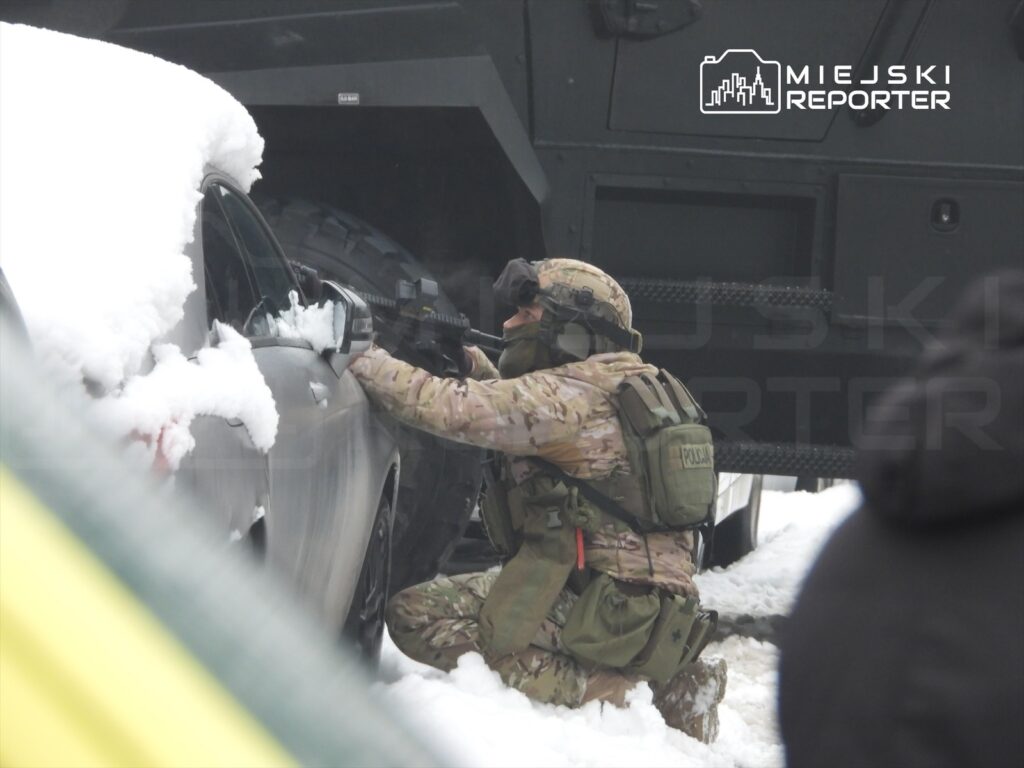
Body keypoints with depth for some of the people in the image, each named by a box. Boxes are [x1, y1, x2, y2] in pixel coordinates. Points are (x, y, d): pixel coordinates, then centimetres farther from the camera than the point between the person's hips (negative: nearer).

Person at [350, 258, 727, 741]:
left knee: (417, 616, -12)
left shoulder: (570, 395, -10)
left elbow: (452, 410, -18)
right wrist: (482, 372, 22)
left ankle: (611, 694, -18)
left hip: (608, 608, -9)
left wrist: (359, 358, -8)